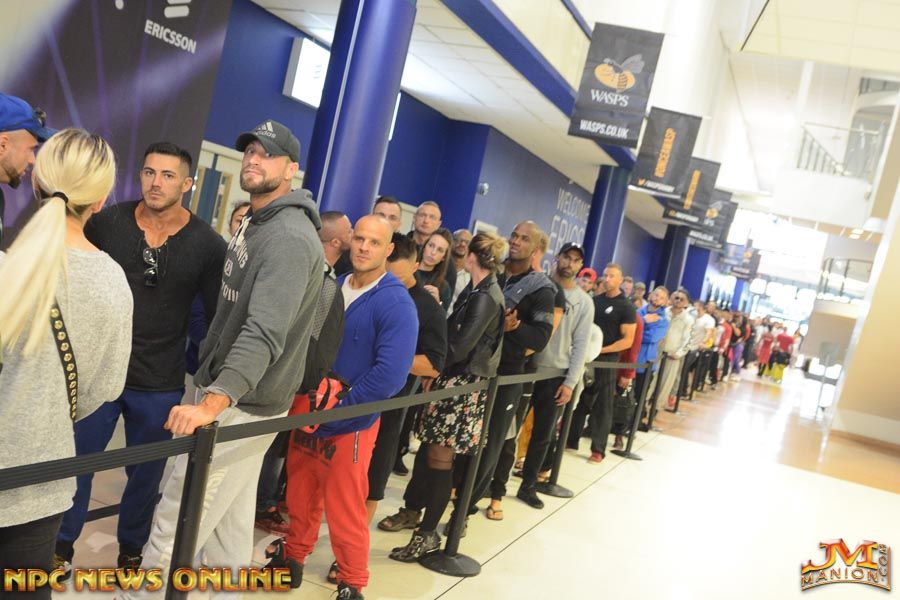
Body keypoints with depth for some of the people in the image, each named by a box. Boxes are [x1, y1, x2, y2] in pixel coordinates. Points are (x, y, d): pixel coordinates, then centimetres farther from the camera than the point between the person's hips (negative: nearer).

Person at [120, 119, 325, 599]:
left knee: (174, 526, -3)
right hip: (225, 392, 10)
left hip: (244, 407, -10)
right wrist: (211, 392, 19)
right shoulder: (253, 225, 14)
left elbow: (264, 335, -32)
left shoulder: (289, 238, -20)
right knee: (228, 520, 19)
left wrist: (212, 403, -42)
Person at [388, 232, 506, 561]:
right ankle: (412, 509, 30)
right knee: (428, 446, 15)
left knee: (439, 457, -1)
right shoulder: (476, 291, 10)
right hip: (452, 380, 8)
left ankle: (428, 534, 9)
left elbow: (459, 347, -19)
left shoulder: (485, 298, -17)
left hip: (462, 386, -8)